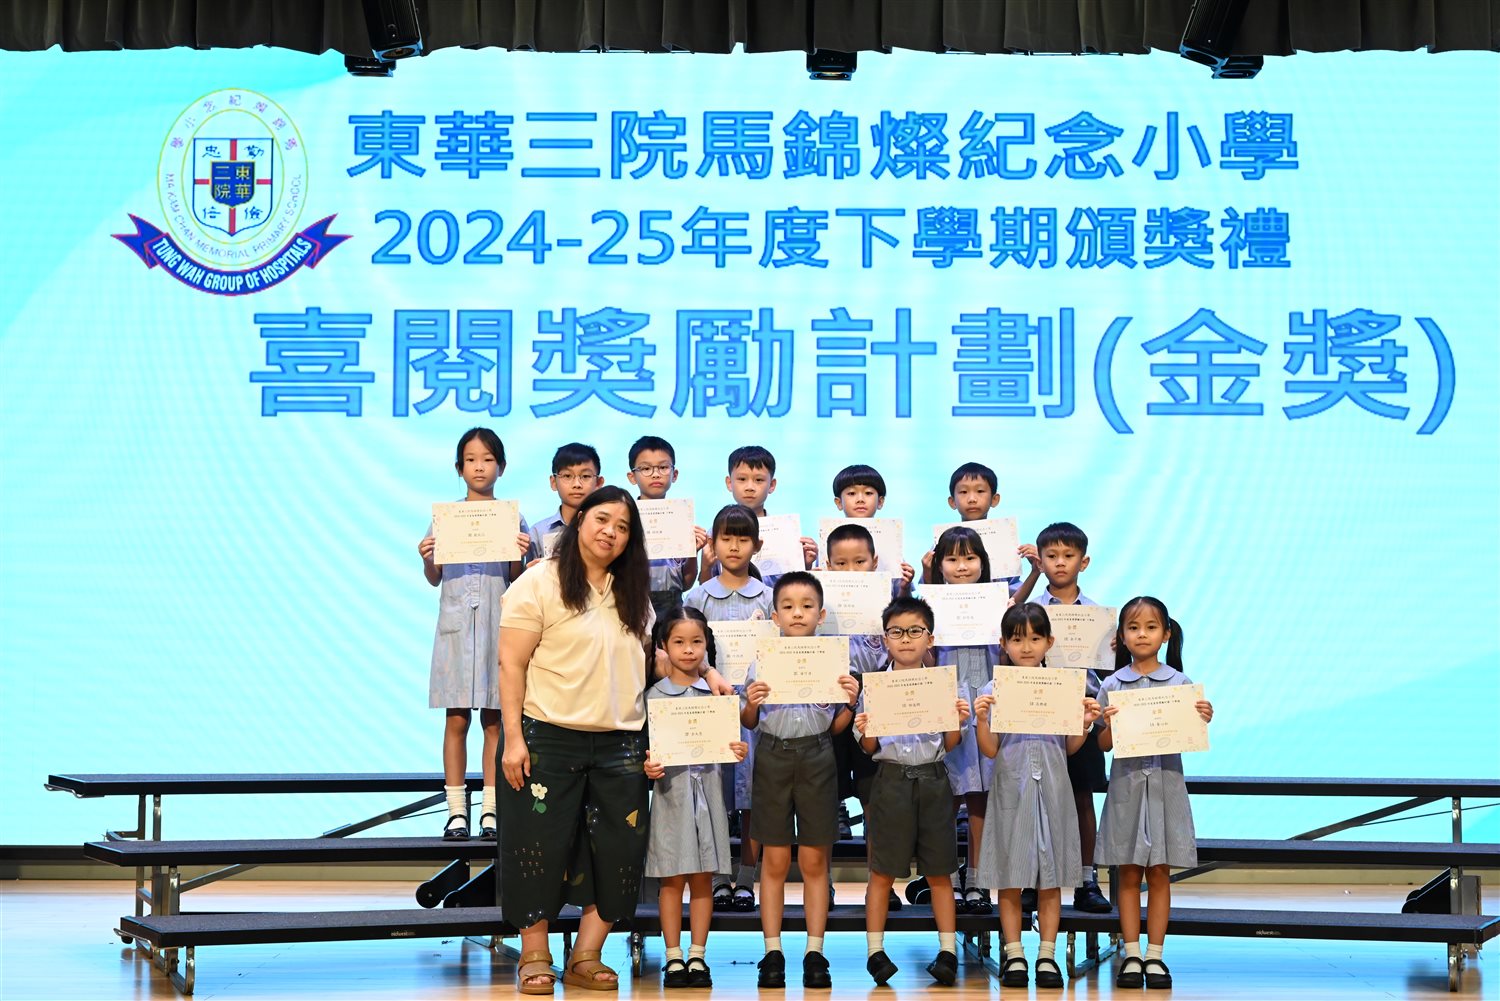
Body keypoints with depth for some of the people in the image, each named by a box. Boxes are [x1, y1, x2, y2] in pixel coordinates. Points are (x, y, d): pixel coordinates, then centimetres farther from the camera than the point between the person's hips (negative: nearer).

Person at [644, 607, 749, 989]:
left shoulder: (716, 692, 6)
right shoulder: (655, 695, 2)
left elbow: (728, 741, 10)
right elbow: (645, 745, 3)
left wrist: (738, 751, -11)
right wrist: (648, 767, -17)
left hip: (707, 788, 1)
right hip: (670, 789, -1)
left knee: (703, 879, 5)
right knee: (672, 879, 2)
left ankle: (697, 956, 13)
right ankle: (673, 957, 10)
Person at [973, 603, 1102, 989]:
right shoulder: (993, 691, -1)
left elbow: (1070, 748, 8)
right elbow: (990, 751, -3)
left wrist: (1085, 722, -10)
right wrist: (981, 719, -19)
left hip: (1051, 788, 1)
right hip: (1011, 788, -1)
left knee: (1051, 878, 5)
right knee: (1010, 878, 4)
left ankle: (1047, 954, 13)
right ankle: (1014, 954, 12)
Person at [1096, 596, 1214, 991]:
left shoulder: (1180, 683, 2)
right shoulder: (1112, 686, 2)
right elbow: (1104, 745, 4)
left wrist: (1203, 720, -14)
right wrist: (1109, 724, -16)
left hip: (1166, 784, 0)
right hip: (1127, 784, 0)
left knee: (1159, 873, 3)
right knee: (1129, 873, 3)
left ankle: (1154, 956, 9)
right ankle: (1131, 956, 9)